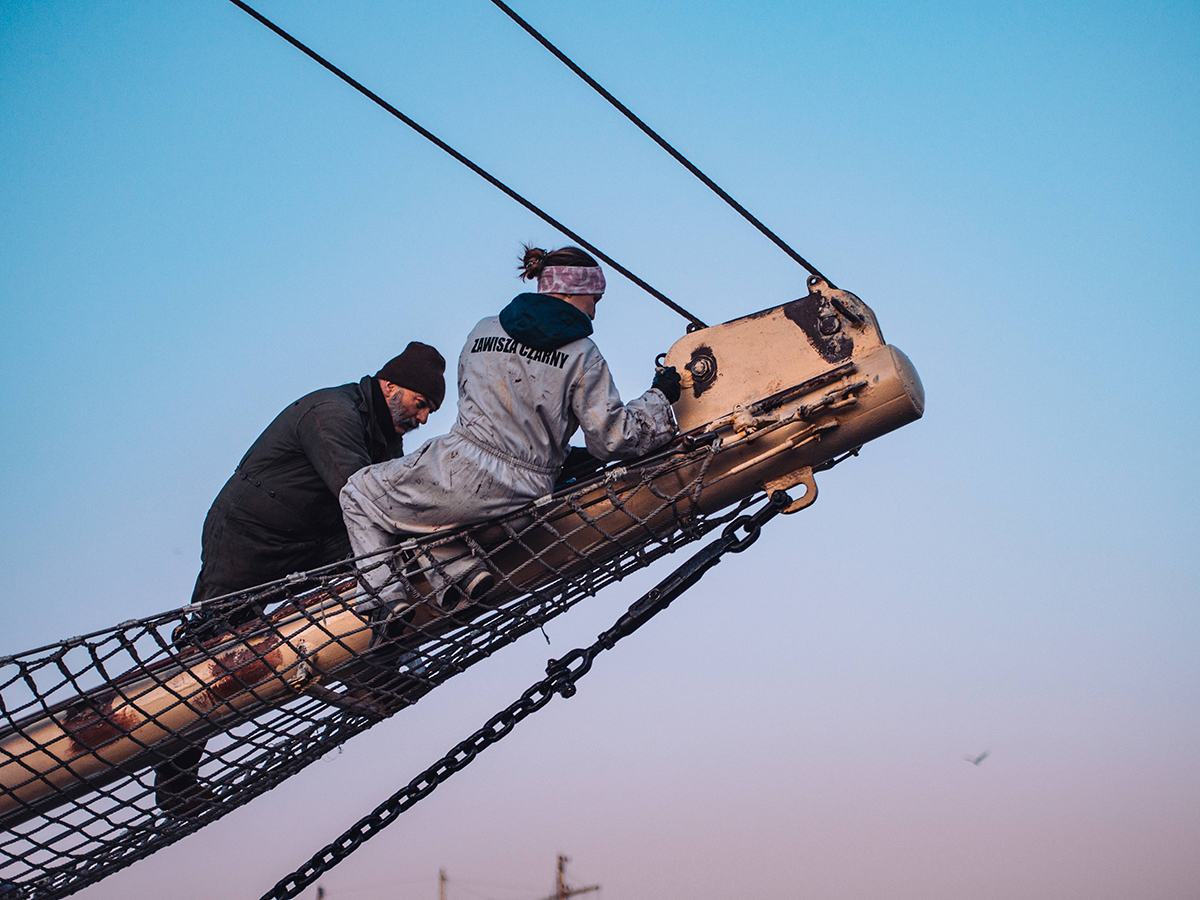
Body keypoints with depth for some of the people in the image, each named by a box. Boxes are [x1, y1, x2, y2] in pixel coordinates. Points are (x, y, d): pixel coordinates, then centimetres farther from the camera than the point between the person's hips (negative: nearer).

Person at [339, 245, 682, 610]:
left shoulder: (483, 331, 10)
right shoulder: (582, 354, -2)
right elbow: (612, 438, -4)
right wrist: (659, 397, 12)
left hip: (461, 472, -2)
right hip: (521, 496, 2)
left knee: (361, 492, 21)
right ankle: (461, 572, 4)